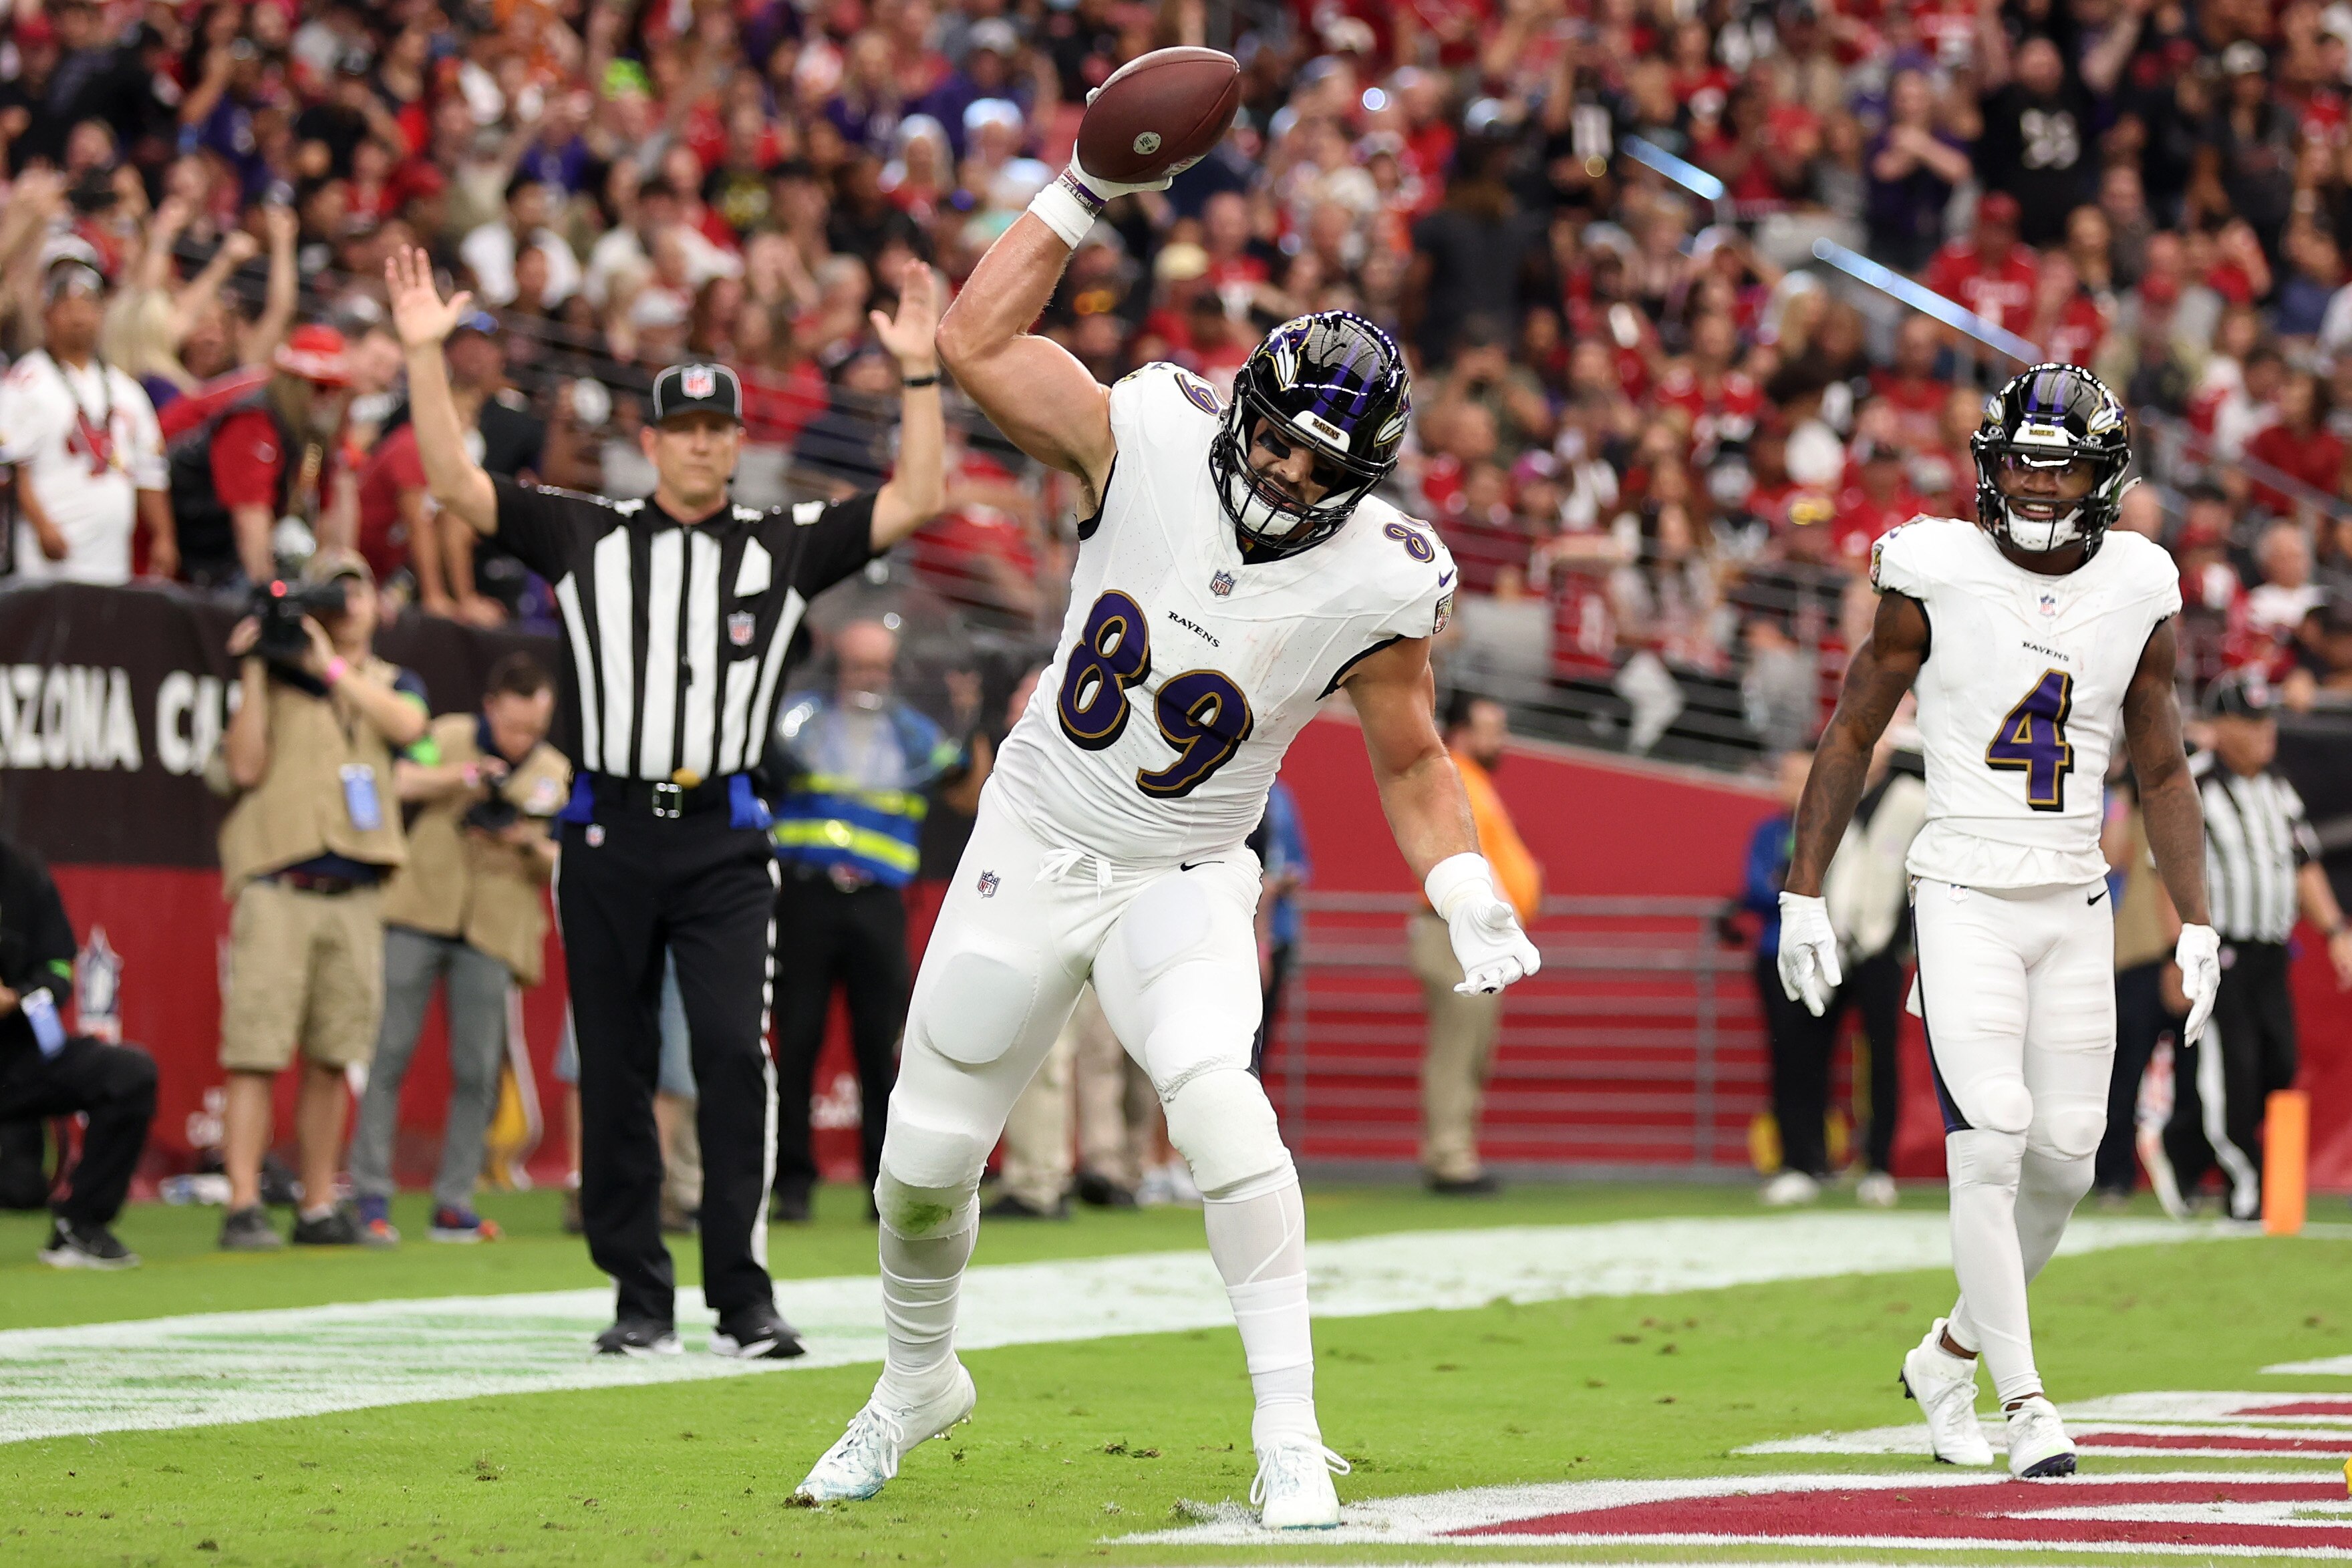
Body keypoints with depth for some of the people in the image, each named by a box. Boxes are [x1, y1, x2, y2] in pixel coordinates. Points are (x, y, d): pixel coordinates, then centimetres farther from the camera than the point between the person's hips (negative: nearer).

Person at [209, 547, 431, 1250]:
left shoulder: (394, 684, 16)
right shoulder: (276, 677, 8)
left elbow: (406, 723, -7)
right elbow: (246, 766, -4)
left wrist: (333, 667, -10)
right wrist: (253, 672, -8)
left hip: (355, 896, 4)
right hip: (278, 892, -4)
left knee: (331, 1059, 7)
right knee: (257, 1055, -10)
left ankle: (319, 1210, 12)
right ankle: (243, 1210, -12)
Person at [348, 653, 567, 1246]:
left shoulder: (556, 775, 9)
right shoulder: (449, 737, 6)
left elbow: (563, 866, 9)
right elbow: (400, 783, -8)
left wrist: (532, 845, -11)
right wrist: (460, 773, -19)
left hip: (493, 930, 2)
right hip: (418, 913, -2)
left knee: (477, 1070, -1)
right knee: (388, 1052, -6)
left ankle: (454, 1202, 6)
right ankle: (371, 1195, -3)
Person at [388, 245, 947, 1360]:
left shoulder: (785, 546, 9)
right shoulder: (584, 537, 9)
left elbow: (914, 502, 6)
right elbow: (455, 484, 5)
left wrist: (920, 373, -2)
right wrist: (424, 356, -4)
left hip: (723, 844, -1)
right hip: (608, 837, 1)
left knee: (734, 1051, -13)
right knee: (616, 1071, 4)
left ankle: (744, 1301, -11)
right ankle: (640, 1300, 13)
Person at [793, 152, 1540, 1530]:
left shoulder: (1379, 581, -16)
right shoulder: (1151, 441, -15)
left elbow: (1411, 758, -2)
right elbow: (978, 342, -7)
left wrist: (1465, 891, -17)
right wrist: (1084, 194, -13)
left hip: (1182, 884, -2)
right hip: (1034, 849, 2)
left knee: (1215, 1098, -30)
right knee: (925, 1156, 8)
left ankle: (1290, 1432, -23)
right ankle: (918, 1382, 39)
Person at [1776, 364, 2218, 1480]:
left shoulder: (2136, 592, 4)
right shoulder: (1938, 575, -6)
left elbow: (2162, 773, 13)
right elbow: (1852, 734, 2)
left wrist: (2198, 925, 6)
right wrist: (1802, 894, -1)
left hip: (2074, 903, 4)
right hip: (1965, 895, -4)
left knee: (2065, 1157, 3)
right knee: (1991, 1143, -14)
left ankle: (1952, 1355, 25)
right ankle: (2025, 1404, -8)